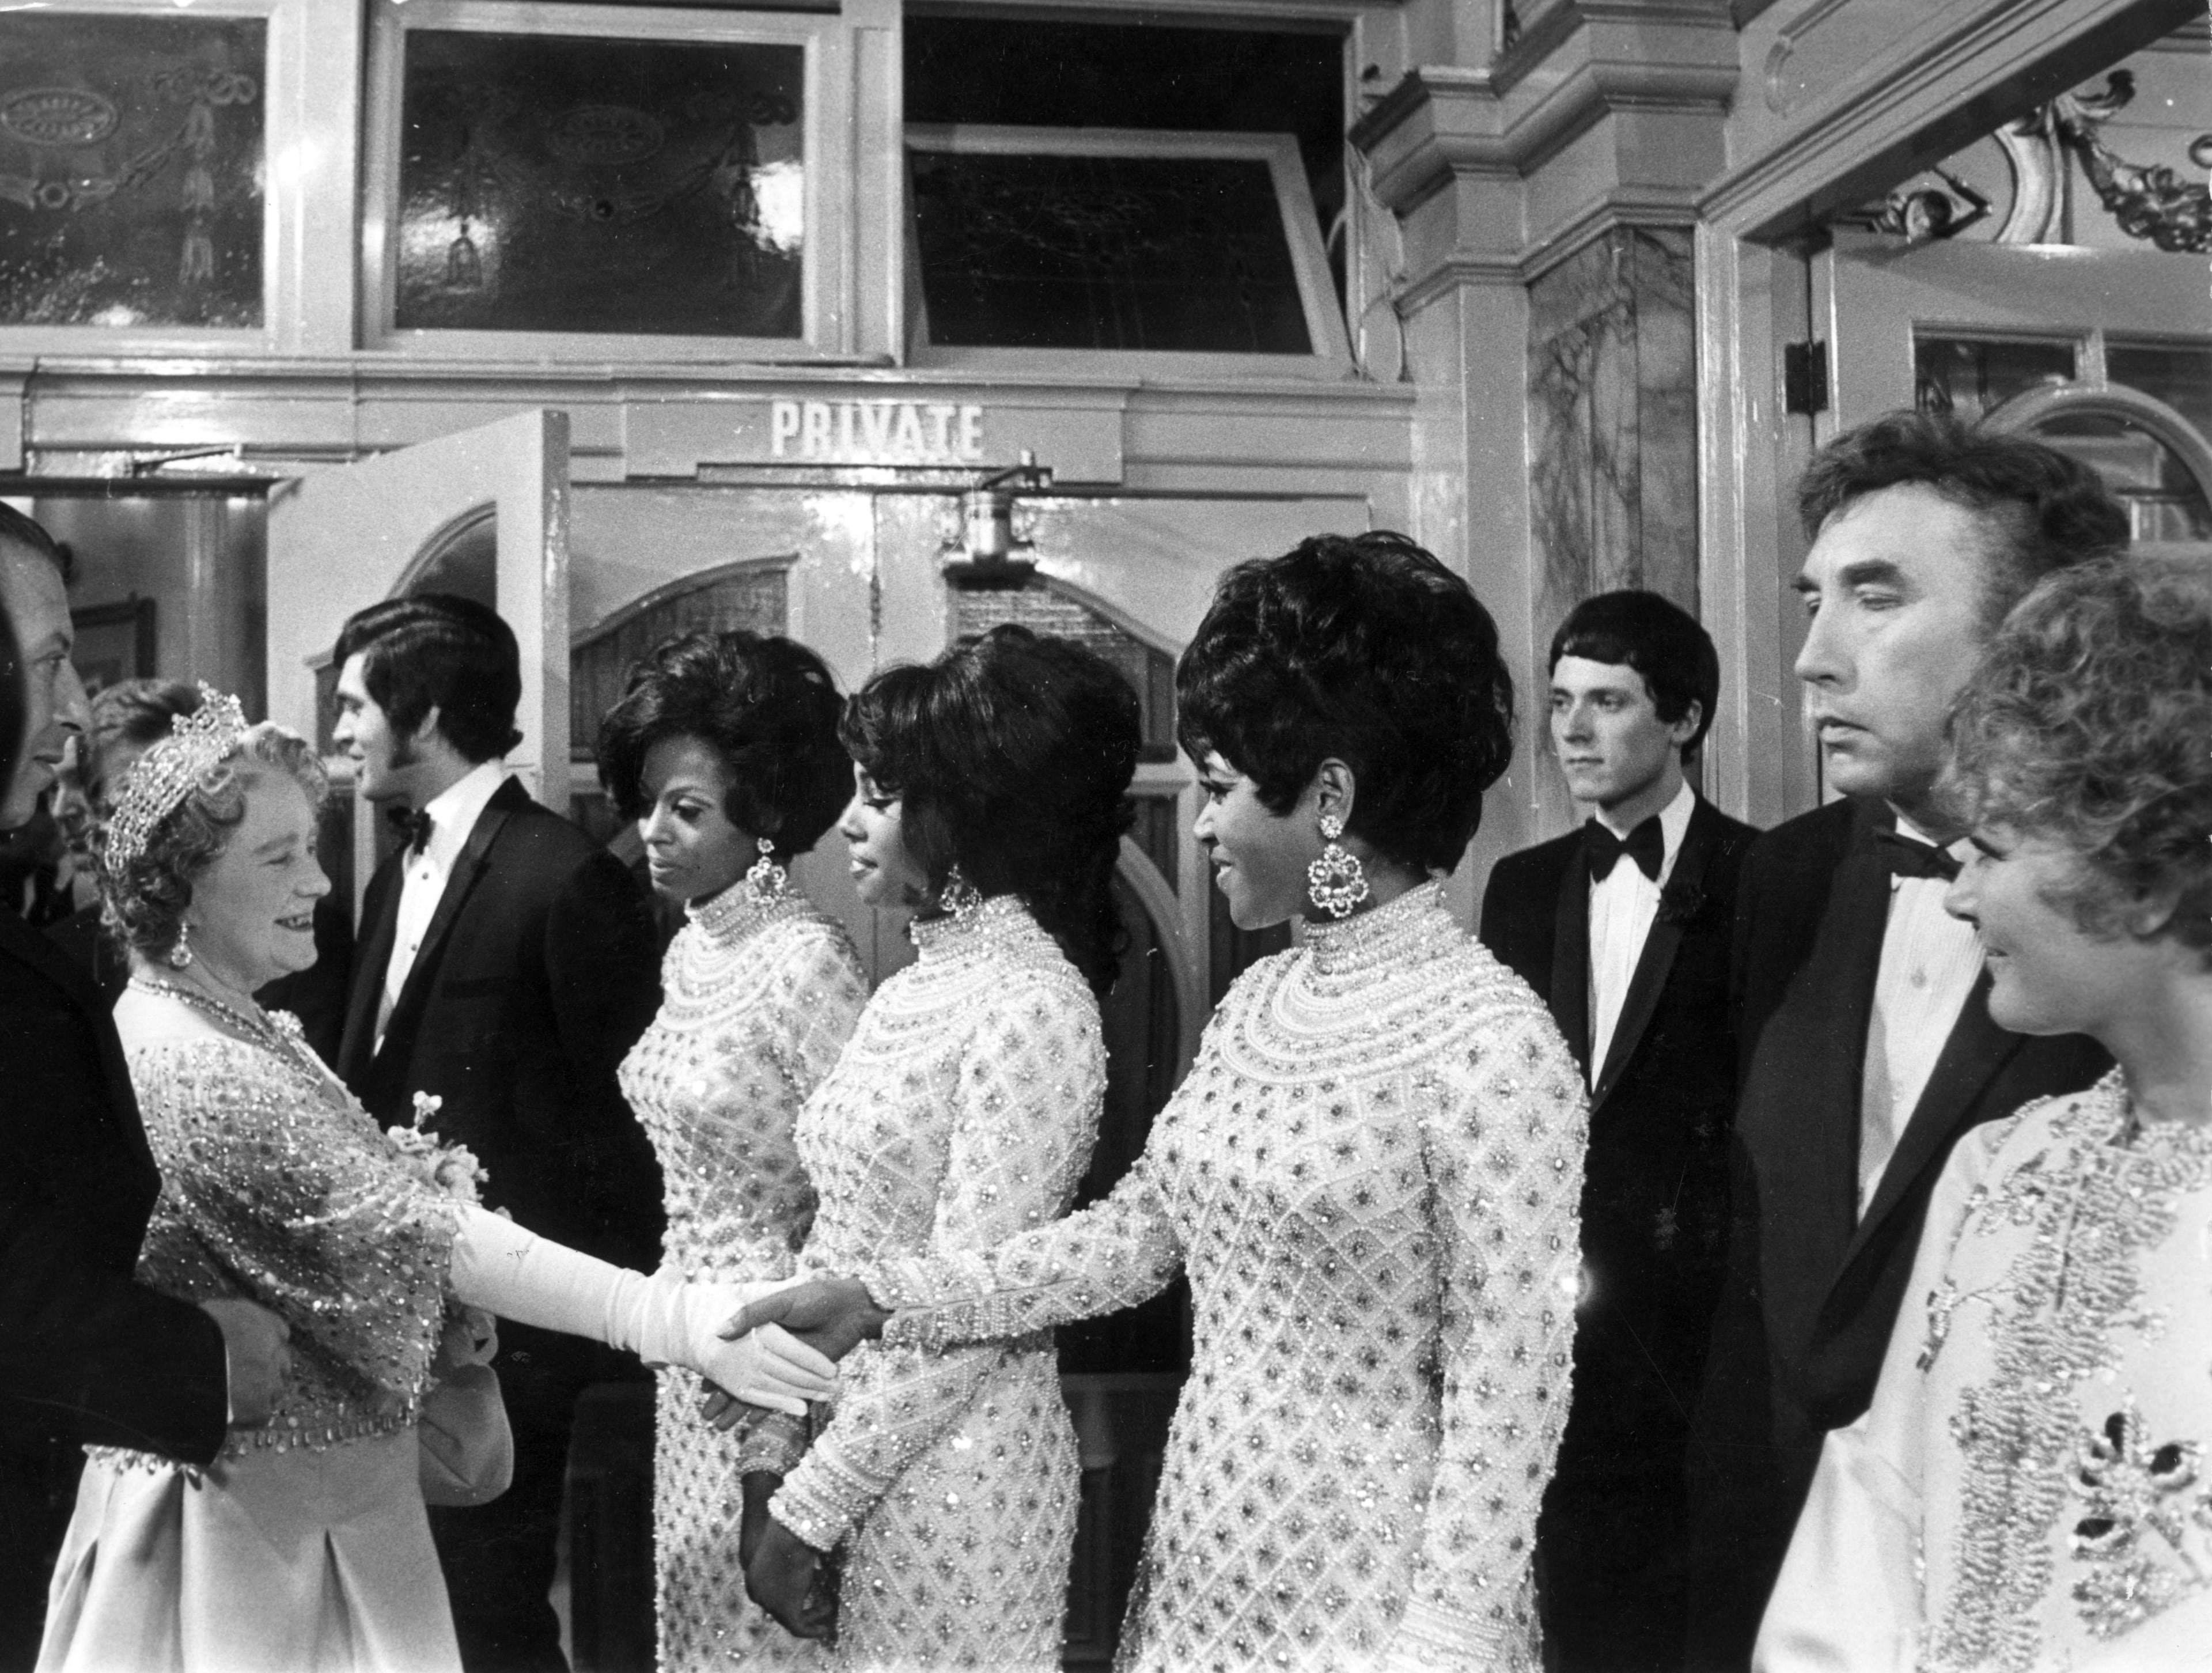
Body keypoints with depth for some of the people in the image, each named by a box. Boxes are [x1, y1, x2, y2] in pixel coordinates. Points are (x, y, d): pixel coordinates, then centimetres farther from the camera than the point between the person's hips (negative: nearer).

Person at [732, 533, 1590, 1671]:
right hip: (1200, 1552, 7)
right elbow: (1137, 1228, 9)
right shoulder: (1255, 1002, 5)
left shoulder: (1493, 1045, -18)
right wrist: (878, 1298, 5)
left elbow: (1507, 1388, -16)